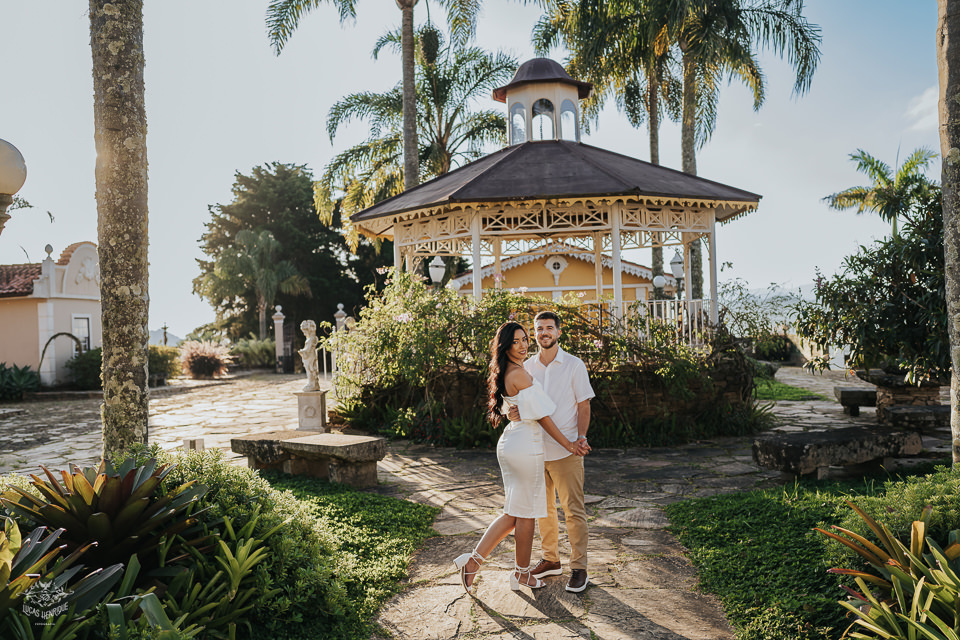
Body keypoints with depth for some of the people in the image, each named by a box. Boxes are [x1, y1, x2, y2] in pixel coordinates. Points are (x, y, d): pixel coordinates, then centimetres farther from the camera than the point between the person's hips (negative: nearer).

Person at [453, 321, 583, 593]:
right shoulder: (520, 374, -17)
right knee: (526, 513, 6)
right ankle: (522, 573, 20)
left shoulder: (505, 374, 12)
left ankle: (474, 560, 12)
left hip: (508, 444, 9)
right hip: (526, 447, -9)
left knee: (513, 512, 15)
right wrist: (567, 444, -7)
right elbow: (541, 415, -14)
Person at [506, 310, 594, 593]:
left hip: (566, 450, -4)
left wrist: (581, 437, -14)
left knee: (573, 510, -1)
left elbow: (583, 405, 0)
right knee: (543, 508, 14)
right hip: (535, 449, 4)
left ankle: (579, 568, 8)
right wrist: (512, 412, -11)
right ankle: (550, 559, 28)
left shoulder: (574, 365, -1)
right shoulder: (527, 367, 8)